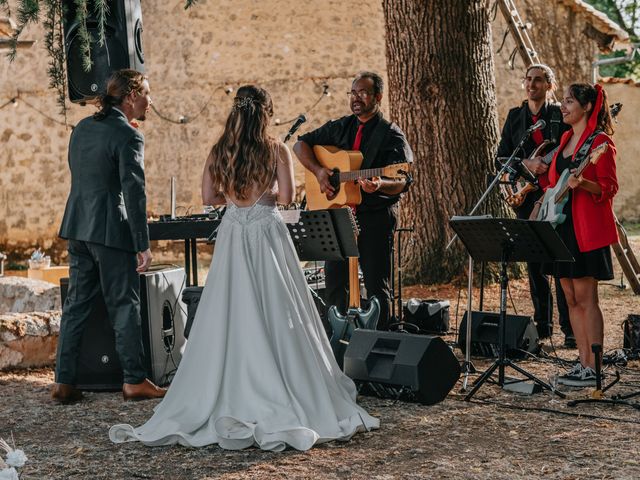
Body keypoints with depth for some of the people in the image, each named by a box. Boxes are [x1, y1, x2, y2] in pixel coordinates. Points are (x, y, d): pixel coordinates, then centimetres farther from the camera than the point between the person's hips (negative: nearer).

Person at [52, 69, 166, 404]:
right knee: (124, 306, 1)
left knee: (76, 304, 10)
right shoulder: (128, 136, -13)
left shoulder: (82, 128, 12)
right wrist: (143, 245, -16)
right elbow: (134, 193, -17)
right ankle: (134, 381, 7)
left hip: (78, 228, 7)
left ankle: (64, 382, 10)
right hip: (111, 230, -7)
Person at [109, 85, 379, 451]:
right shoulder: (277, 150, -5)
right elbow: (286, 196, -10)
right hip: (267, 233, -2)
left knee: (231, 319, 6)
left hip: (232, 236, 3)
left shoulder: (219, 152, 3)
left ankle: (232, 402, 6)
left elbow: (209, 197, 5)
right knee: (275, 317, 2)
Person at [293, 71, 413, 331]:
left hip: (376, 217, -5)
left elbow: (401, 183, -13)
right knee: (334, 280, 9)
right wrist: (318, 171, -2)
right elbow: (301, 144, 16)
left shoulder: (391, 135, -4)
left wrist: (379, 185, -36)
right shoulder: (340, 128, 13)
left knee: (376, 285, -3)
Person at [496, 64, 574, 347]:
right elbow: (501, 159, 9)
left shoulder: (562, 116, 2)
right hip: (527, 198, 4)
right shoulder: (515, 116, 12)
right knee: (534, 264, 7)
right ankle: (542, 324, 17)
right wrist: (527, 164, -8)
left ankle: (570, 328, -3)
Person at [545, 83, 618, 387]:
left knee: (585, 298, -8)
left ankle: (594, 370, -4)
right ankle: (583, 364, 14)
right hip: (562, 225, 8)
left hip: (586, 228, -8)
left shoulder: (600, 142, -9)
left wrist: (582, 184, -30)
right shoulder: (566, 138, 16)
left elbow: (609, 187, -14)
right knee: (571, 299, 9)